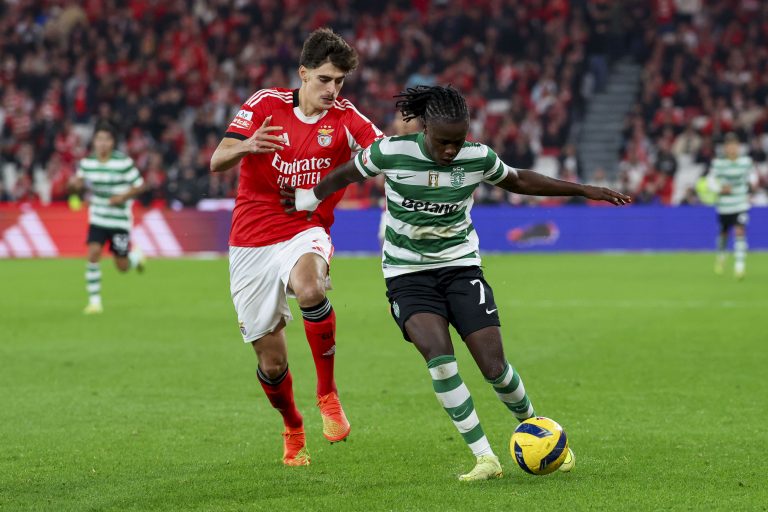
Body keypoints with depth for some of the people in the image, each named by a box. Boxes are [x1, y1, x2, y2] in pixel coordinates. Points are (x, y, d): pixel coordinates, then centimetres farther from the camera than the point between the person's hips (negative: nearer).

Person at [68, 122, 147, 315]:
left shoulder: (124, 162, -13)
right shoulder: (87, 162, -2)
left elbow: (139, 185, -7)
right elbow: (80, 185, 12)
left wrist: (123, 197, -22)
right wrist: (76, 185, -11)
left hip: (120, 220, -3)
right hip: (97, 218, 3)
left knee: (122, 266, 4)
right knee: (93, 254, -15)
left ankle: (137, 256, 41)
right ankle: (94, 301, -5)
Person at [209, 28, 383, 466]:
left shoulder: (344, 119, -3)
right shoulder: (265, 104, -3)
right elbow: (217, 162, -7)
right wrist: (245, 146, -30)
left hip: (305, 234, -1)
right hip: (252, 242, 1)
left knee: (309, 288, -39)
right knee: (272, 363, 2)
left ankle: (328, 393, -19)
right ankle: (293, 430, 34)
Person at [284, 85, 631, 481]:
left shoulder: (478, 158, -8)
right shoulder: (391, 152, -14)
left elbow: (518, 181, 12)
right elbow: (348, 173, 7)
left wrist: (585, 191, 13)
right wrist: (312, 196, 16)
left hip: (460, 266, 1)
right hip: (407, 273, -1)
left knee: (494, 366, -10)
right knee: (438, 354, -26)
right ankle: (485, 458, -21)